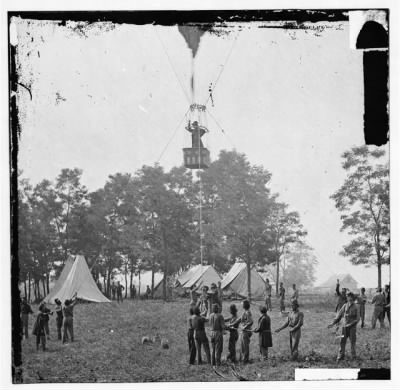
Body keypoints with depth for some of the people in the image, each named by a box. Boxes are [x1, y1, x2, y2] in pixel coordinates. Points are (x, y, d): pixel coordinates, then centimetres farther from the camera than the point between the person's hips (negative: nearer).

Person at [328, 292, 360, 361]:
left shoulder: (355, 307, -7)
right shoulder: (345, 306, 4)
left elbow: (357, 319, -8)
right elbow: (339, 314, 8)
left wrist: (351, 324, -19)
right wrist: (333, 323, 3)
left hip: (352, 327, -3)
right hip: (345, 326, 4)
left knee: (352, 341, 2)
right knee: (342, 341, 3)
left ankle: (353, 356, 13)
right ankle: (341, 356, 10)